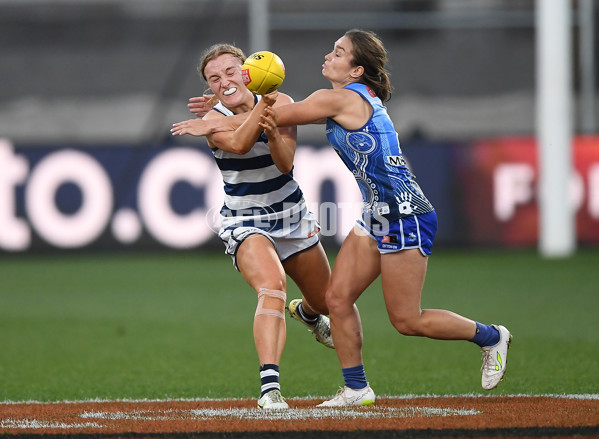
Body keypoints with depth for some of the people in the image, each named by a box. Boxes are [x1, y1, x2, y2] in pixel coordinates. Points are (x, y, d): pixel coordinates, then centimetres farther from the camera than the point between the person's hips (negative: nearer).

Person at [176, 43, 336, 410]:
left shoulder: (282, 104, -8)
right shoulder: (214, 119, -15)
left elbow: (285, 163, -21)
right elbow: (238, 144, -37)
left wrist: (272, 132, -38)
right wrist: (262, 104, -42)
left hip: (292, 218, 4)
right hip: (245, 224, -4)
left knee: (327, 301, 18)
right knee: (272, 287, -33)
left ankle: (307, 313, 58)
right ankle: (270, 385, -40)